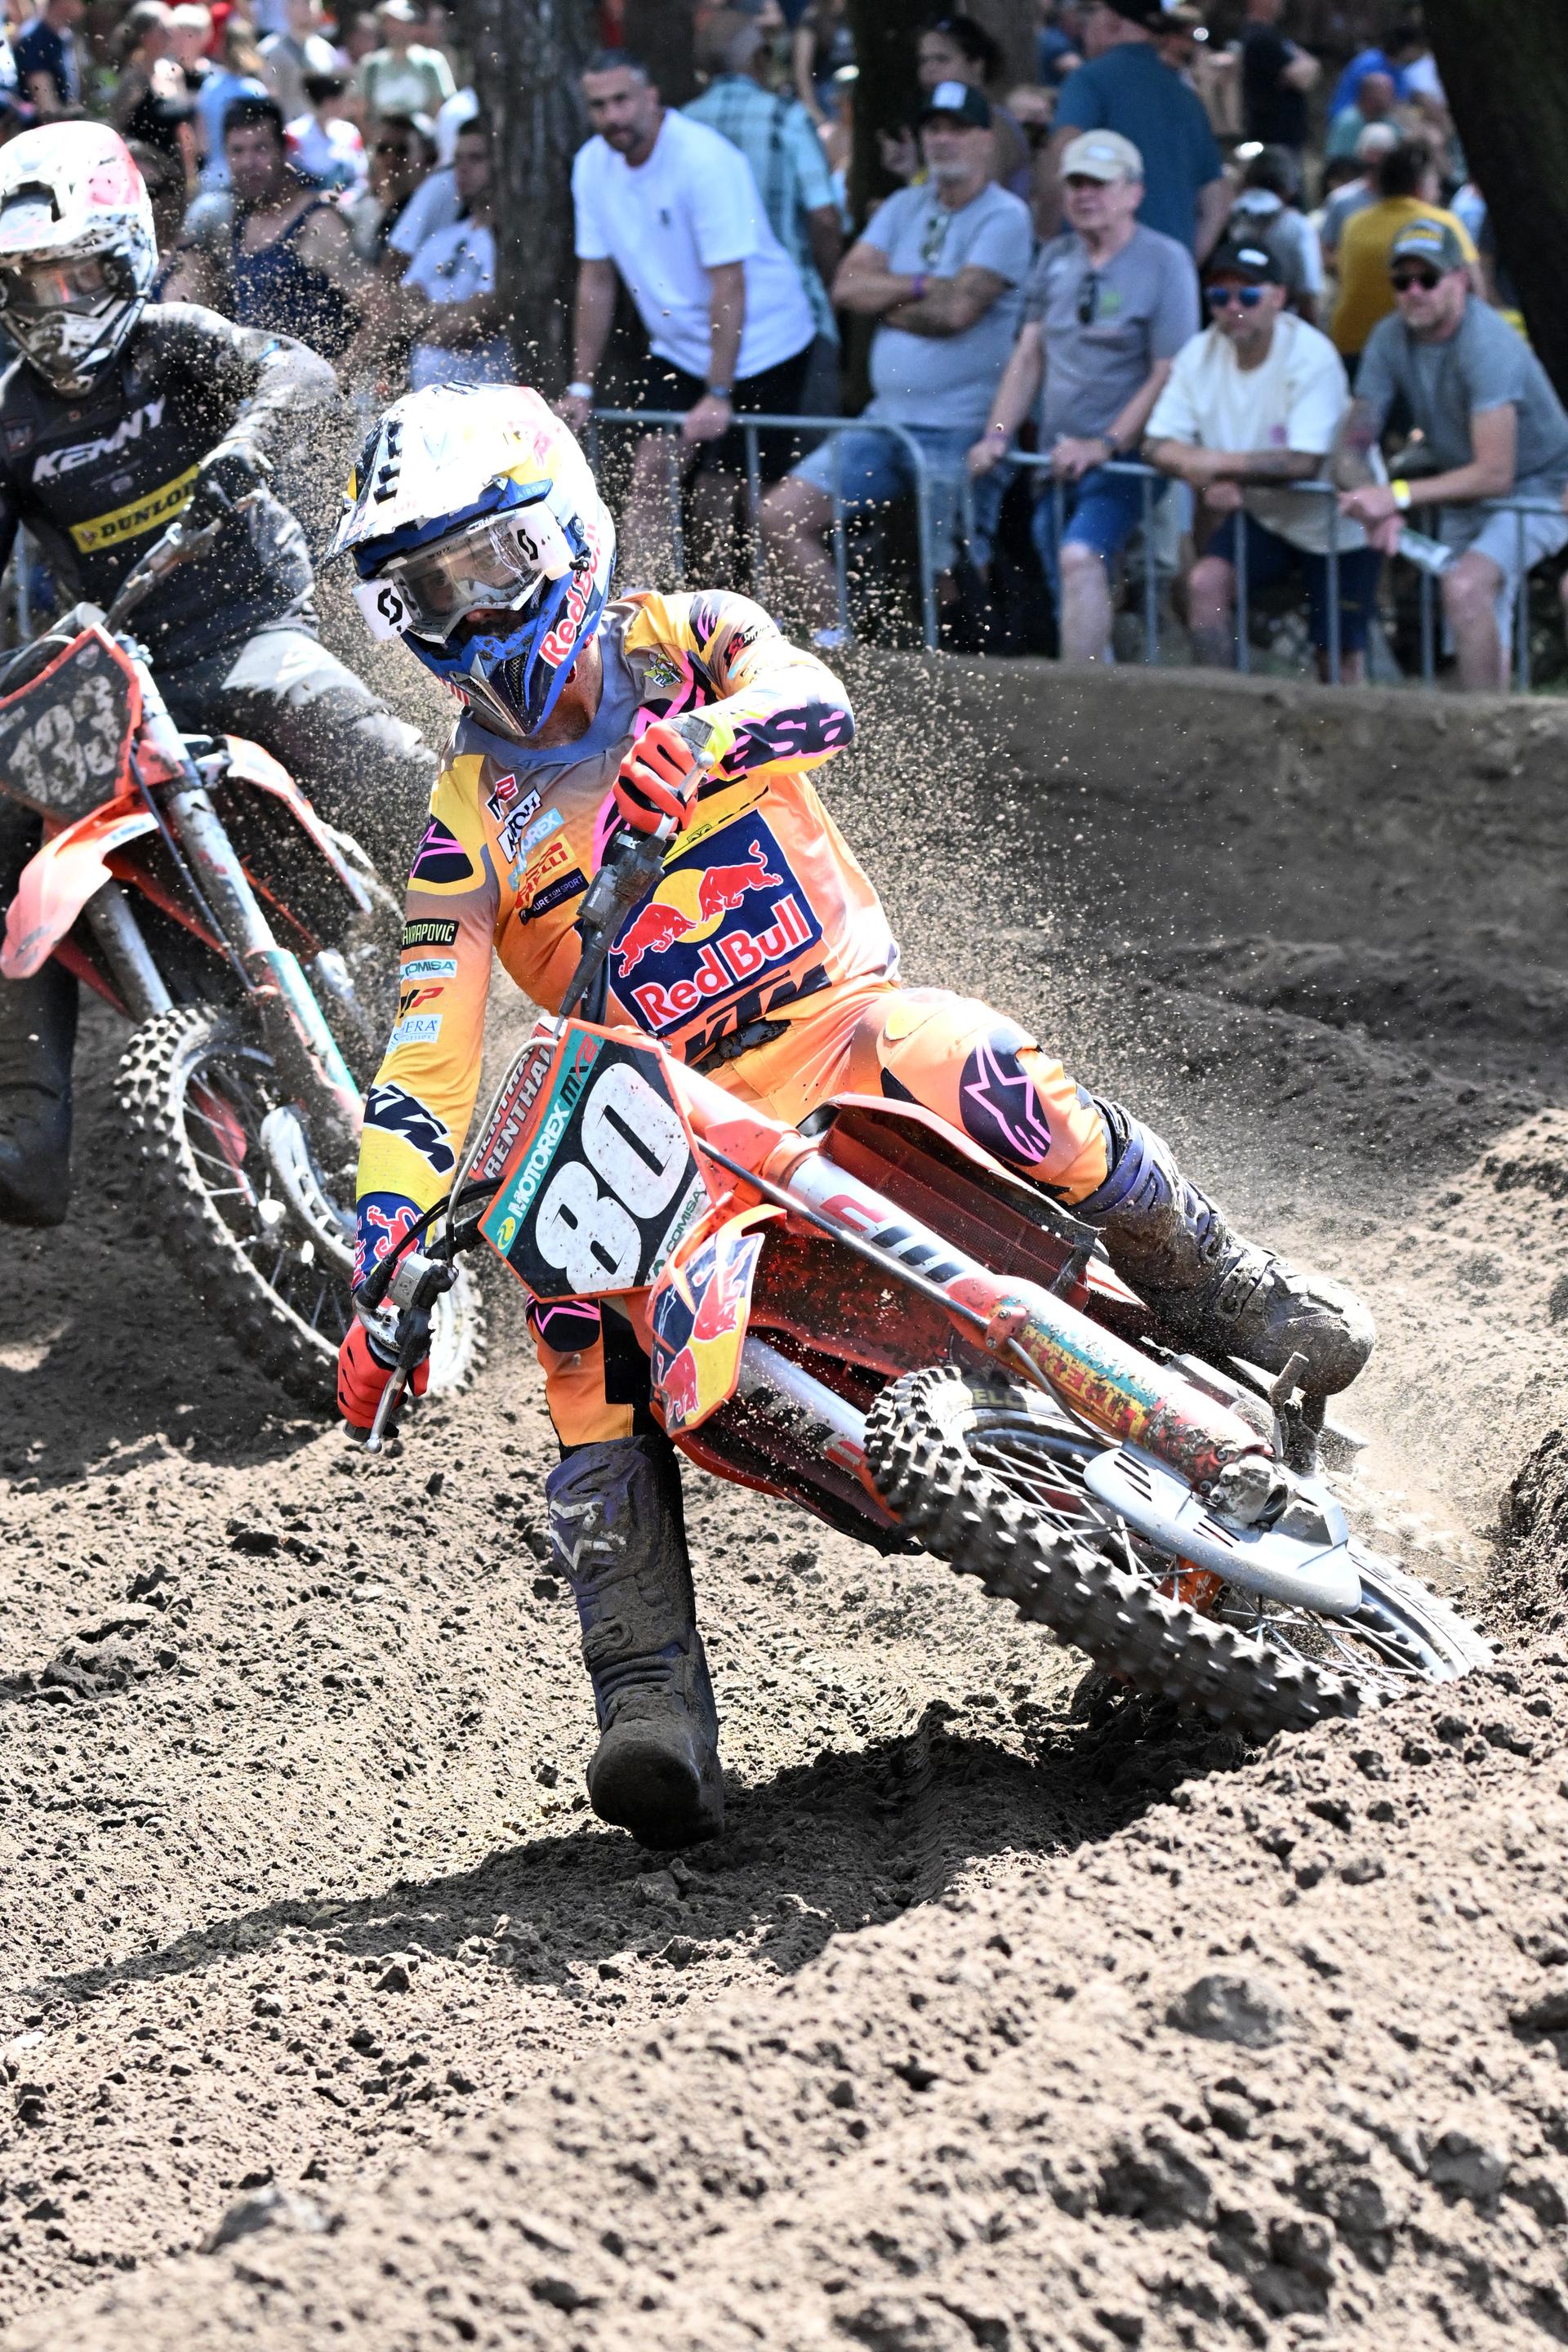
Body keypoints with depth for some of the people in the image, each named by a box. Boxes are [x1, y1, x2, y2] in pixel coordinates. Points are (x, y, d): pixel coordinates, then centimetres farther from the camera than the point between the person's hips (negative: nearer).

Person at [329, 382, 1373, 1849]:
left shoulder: (677, 640, 5)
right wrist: (381, 1279, -12)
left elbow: (814, 701, -17)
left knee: (967, 1064, -35)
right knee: (580, 1314, -28)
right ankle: (653, 1714, -34)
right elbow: (426, 1067, 1)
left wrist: (697, 739, -41)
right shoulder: (467, 820, 7)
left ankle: (1228, 1293, -13)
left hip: (842, 1021, -1)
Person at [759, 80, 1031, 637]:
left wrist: (885, 299, -2)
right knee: (781, 516, 1)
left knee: (955, 580, -8)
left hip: (959, 430, -7)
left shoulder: (1005, 218, -6)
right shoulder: (904, 209, 15)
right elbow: (847, 286, 3)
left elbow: (956, 310, -17)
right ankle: (837, 646, 5)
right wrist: (922, 287, -9)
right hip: (885, 421, 7)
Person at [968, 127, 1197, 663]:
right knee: (1069, 611, 7)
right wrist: (997, 435, 2)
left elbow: (1169, 375, -9)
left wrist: (1105, 446, -16)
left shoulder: (1164, 261, -4)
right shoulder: (1056, 258, 13)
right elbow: (1028, 357, 16)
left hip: (1122, 459, -6)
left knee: (1081, 559, -28)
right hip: (1058, 460, 7)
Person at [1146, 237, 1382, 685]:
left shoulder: (1311, 355, -24)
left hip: (1336, 524, -5)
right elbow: (1159, 445, -8)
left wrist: (1220, 463, -28)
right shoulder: (1200, 354, -7)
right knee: (1206, 581, -20)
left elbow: (1306, 462, -32)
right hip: (1261, 515, 5)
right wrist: (1208, 479, -28)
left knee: (1340, 658, 0)